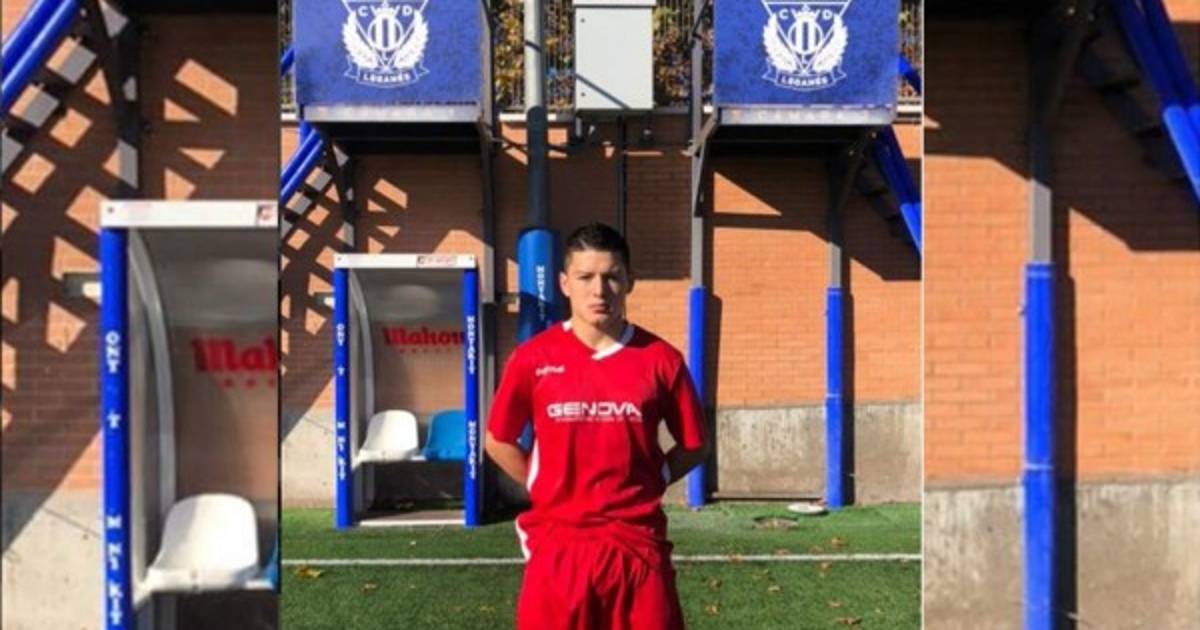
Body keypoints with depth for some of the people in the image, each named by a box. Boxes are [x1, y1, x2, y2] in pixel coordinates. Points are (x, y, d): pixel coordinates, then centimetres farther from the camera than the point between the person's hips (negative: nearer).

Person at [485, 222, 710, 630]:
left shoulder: (660, 360, -2)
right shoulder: (534, 359, -3)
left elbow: (694, 445, 10)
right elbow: (498, 442, 10)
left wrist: (648, 482, 0)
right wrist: (547, 488, 5)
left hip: (638, 546, 1)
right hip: (558, 547, 0)